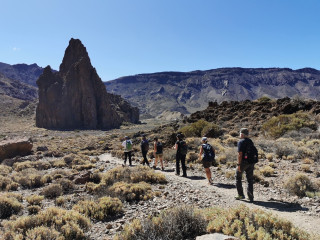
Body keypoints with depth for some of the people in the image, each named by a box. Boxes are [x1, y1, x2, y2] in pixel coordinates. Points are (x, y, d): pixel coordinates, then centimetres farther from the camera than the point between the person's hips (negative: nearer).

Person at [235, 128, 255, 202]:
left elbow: (240, 154, -17)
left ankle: (241, 195, 12)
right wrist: (252, 164, 18)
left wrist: (239, 164, -17)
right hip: (250, 162, 6)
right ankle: (250, 197, 8)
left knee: (238, 177, 11)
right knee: (250, 180, 8)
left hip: (243, 162, -6)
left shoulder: (241, 142, -11)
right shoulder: (250, 141, 11)